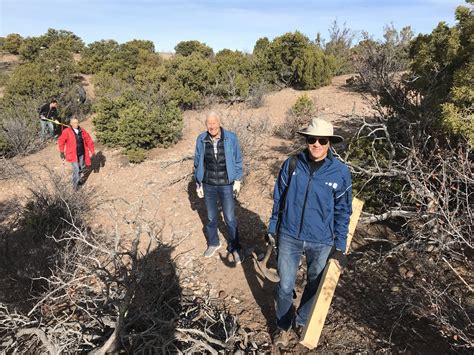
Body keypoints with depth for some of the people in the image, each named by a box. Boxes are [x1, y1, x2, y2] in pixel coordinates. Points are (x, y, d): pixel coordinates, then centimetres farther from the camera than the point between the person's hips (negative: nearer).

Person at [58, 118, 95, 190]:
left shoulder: (82, 131, 2)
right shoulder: (67, 132, -10)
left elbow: (89, 141, 6)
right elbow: (61, 141, -5)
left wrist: (92, 151, 5)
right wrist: (62, 152, -6)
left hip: (82, 154, 5)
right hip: (73, 154, -4)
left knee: (81, 168, 15)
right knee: (76, 169, -7)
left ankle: (78, 179, 42)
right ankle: (75, 184, 8)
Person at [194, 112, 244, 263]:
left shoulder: (231, 138, -11)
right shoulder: (201, 139, -6)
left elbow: (238, 160, -1)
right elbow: (197, 163, 4)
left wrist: (237, 180, -3)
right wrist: (198, 184, 6)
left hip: (226, 185, -2)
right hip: (208, 185, 2)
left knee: (230, 218, 6)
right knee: (211, 217, 17)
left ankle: (234, 248, 26)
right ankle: (213, 243, 39)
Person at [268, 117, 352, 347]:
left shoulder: (340, 172, -10)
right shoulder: (291, 164, -9)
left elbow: (343, 212, -3)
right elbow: (278, 200, 1)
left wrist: (339, 247, -1)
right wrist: (272, 229, 4)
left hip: (321, 242, 1)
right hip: (289, 237, 0)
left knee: (315, 285, 21)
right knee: (285, 286, 12)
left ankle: (302, 321, 49)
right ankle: (283, 326, 40)